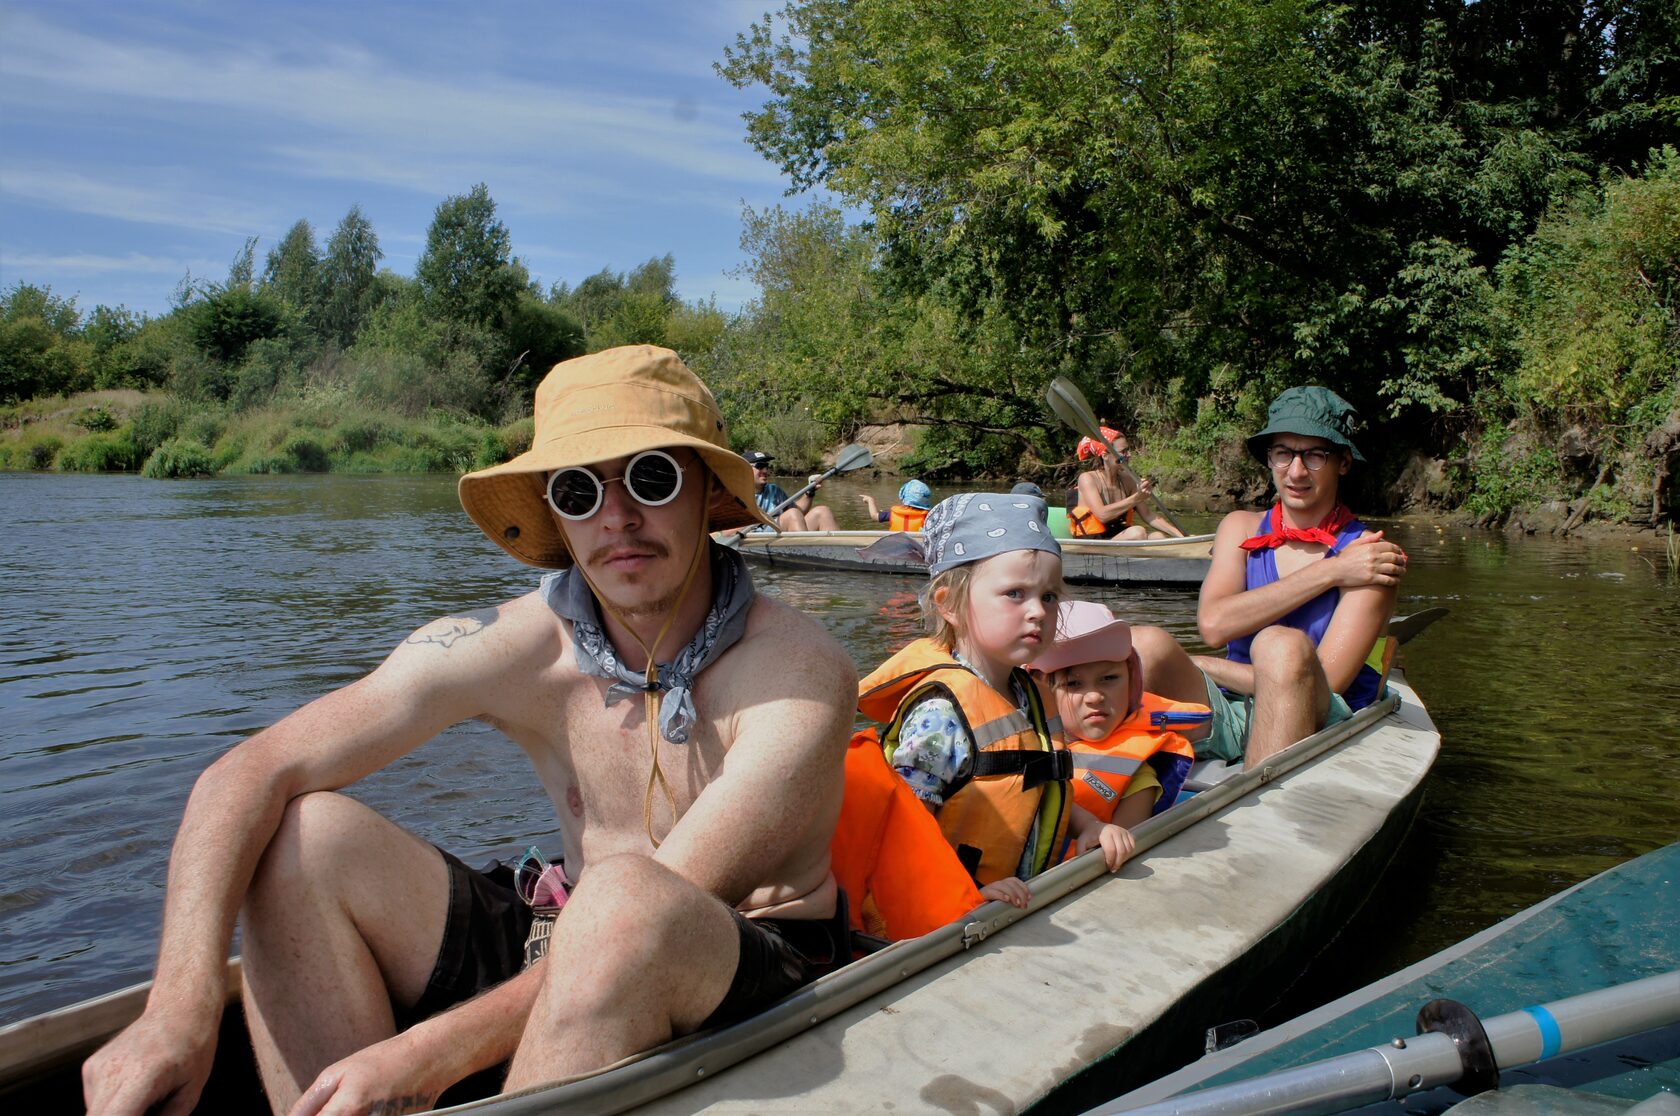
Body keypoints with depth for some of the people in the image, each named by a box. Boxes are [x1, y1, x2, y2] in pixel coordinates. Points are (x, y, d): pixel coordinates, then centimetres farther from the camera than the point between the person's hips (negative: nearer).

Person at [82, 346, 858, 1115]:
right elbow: (249, 776, -15)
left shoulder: (799, 674, -21)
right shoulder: (512, 648, -11)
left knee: (621, 899, -38)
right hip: (571, 956, 4)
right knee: (305, 837, -14)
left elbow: (659, 915, -28)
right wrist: (182, 998, -30)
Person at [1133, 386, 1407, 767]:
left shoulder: (1366, 552, -3)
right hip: (1229, 718, 3)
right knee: (1146, 643, -24)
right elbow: (1213, 624, -10)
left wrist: (1195, 667, -8)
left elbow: (1325, 681, -13)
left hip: (1321, 727, -3)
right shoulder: (1240, 528, 9)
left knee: (1281, 646, -34)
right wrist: (1328, 572, -12)